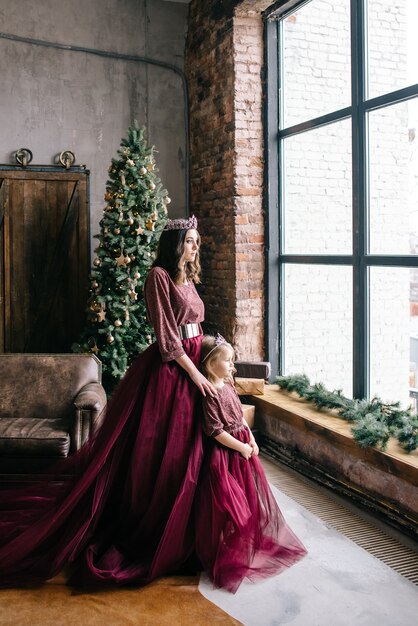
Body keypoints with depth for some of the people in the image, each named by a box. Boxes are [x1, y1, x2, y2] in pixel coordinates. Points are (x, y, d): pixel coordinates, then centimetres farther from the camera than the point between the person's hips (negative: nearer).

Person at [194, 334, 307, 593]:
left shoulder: (229, 385, 5)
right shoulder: (210, 394, -21)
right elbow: (216, 431, -22)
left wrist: (252, 440, 4)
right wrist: (241, 447, -16)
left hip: (243, 448, 9)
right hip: (225, 455, -9)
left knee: (252, 497, 19)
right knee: (228, 506, 0)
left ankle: (252, 543, 39)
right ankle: (226, 558, 16)